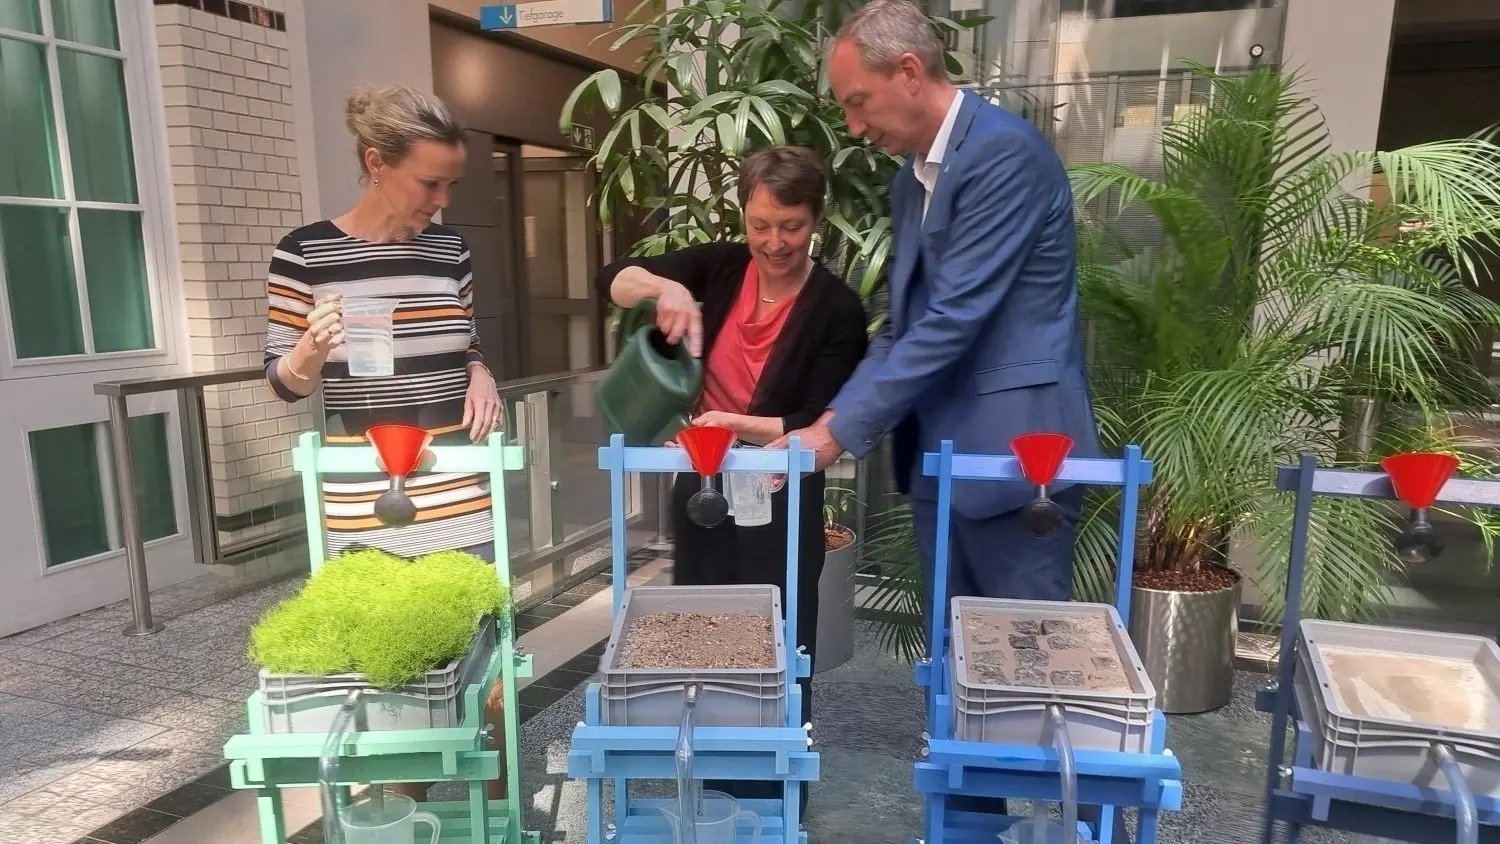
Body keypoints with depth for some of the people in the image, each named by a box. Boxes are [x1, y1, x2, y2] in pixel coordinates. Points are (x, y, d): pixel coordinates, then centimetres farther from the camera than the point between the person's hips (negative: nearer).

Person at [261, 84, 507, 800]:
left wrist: (480, 376, -5)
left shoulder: (450, 250, 5)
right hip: (363, 507, -2)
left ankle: (497, 807, 28)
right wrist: (312, 348, -22)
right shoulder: (303, 253, -5)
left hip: (458, 497, 3)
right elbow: (282, 384, -1)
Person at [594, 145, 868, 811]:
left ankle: (771, 799, 31)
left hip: (781, 501, -4)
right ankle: (705, 785, 40)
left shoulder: (837, 310, -14)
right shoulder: (720, 267, -4)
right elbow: (612, 280, -12)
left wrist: (739, 425, -31)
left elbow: (821, 427, -16)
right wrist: (664, 287, -33)